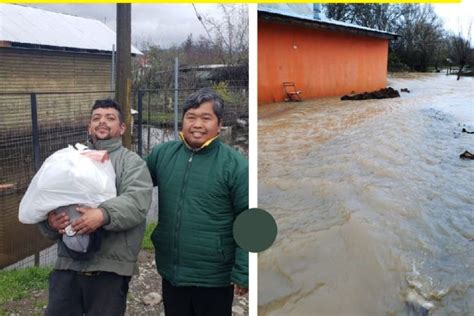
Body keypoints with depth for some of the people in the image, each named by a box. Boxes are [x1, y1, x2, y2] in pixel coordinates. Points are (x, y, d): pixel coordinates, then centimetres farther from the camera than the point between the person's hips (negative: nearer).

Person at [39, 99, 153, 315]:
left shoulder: (131, 162, 1)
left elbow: (138, 201, -16)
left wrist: (104, 214, -32)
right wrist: (50, 220, -10)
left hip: (110, 267, -4)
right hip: (67, 263, 4)